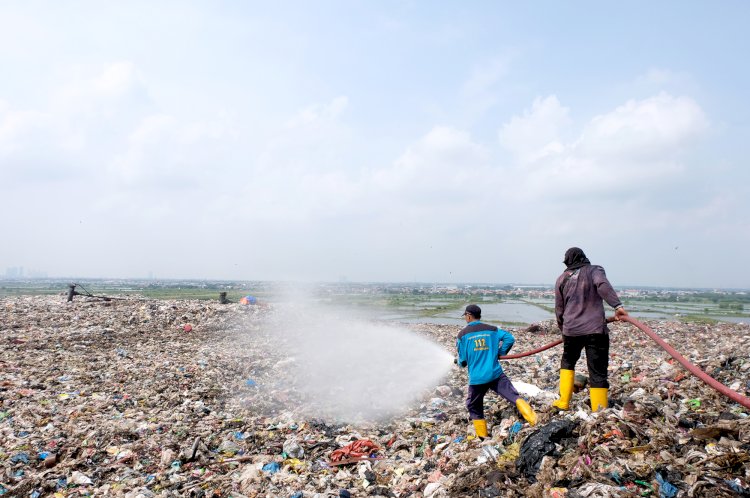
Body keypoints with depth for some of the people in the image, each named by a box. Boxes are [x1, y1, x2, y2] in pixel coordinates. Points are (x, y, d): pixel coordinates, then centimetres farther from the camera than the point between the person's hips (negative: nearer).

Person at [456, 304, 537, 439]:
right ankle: (532, 418, -22)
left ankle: (481, 435, 22)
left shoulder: (463, 334, -1)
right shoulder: (491, 329, 8)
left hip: (477, 379, -1)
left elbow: (462, 360, 1)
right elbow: (509, 338, 3)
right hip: (496, 374, 2)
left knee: (474, 407, 16)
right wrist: (500, 353, 13)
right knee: (514, 396, -2)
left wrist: (459, 361, 25)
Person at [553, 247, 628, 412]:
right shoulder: (594, 270, 5)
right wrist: (617, 305, -27)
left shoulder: (562, 279, 13)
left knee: (567, 362, 24)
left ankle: (563, 402, 19)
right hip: (595, 330, -3)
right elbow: (603, 285, -19)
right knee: (598, 372, 0)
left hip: (571, 330, 3)